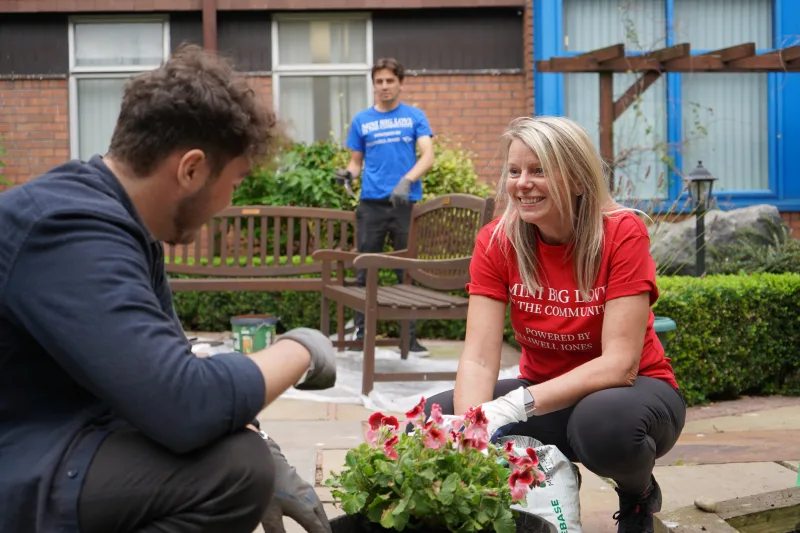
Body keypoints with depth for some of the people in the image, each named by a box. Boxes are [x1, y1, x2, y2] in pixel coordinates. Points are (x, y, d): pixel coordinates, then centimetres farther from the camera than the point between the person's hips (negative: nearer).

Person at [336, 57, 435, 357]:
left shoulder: (415, 117, 6)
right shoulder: (362, 121, 11)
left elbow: (427, 156, -5)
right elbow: (356, 161, 14)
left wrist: (407, 180, -22)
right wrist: (348, 174, -9)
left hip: (406, 202, -1)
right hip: (371, 203, 1)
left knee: (409, 270, 3)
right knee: (365, 270, 3)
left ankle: (410, 335, 9)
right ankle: (361, 331, 12)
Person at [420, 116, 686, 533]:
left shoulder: (622, 233, -20)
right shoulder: (496, 241, -10)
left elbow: (620, 363, -26)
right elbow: (478, 357, -17)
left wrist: (518, 404, -37)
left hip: (626, 390, -3)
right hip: (545, 396, 4)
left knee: (604, 421, -39)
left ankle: (639, 496, -1)